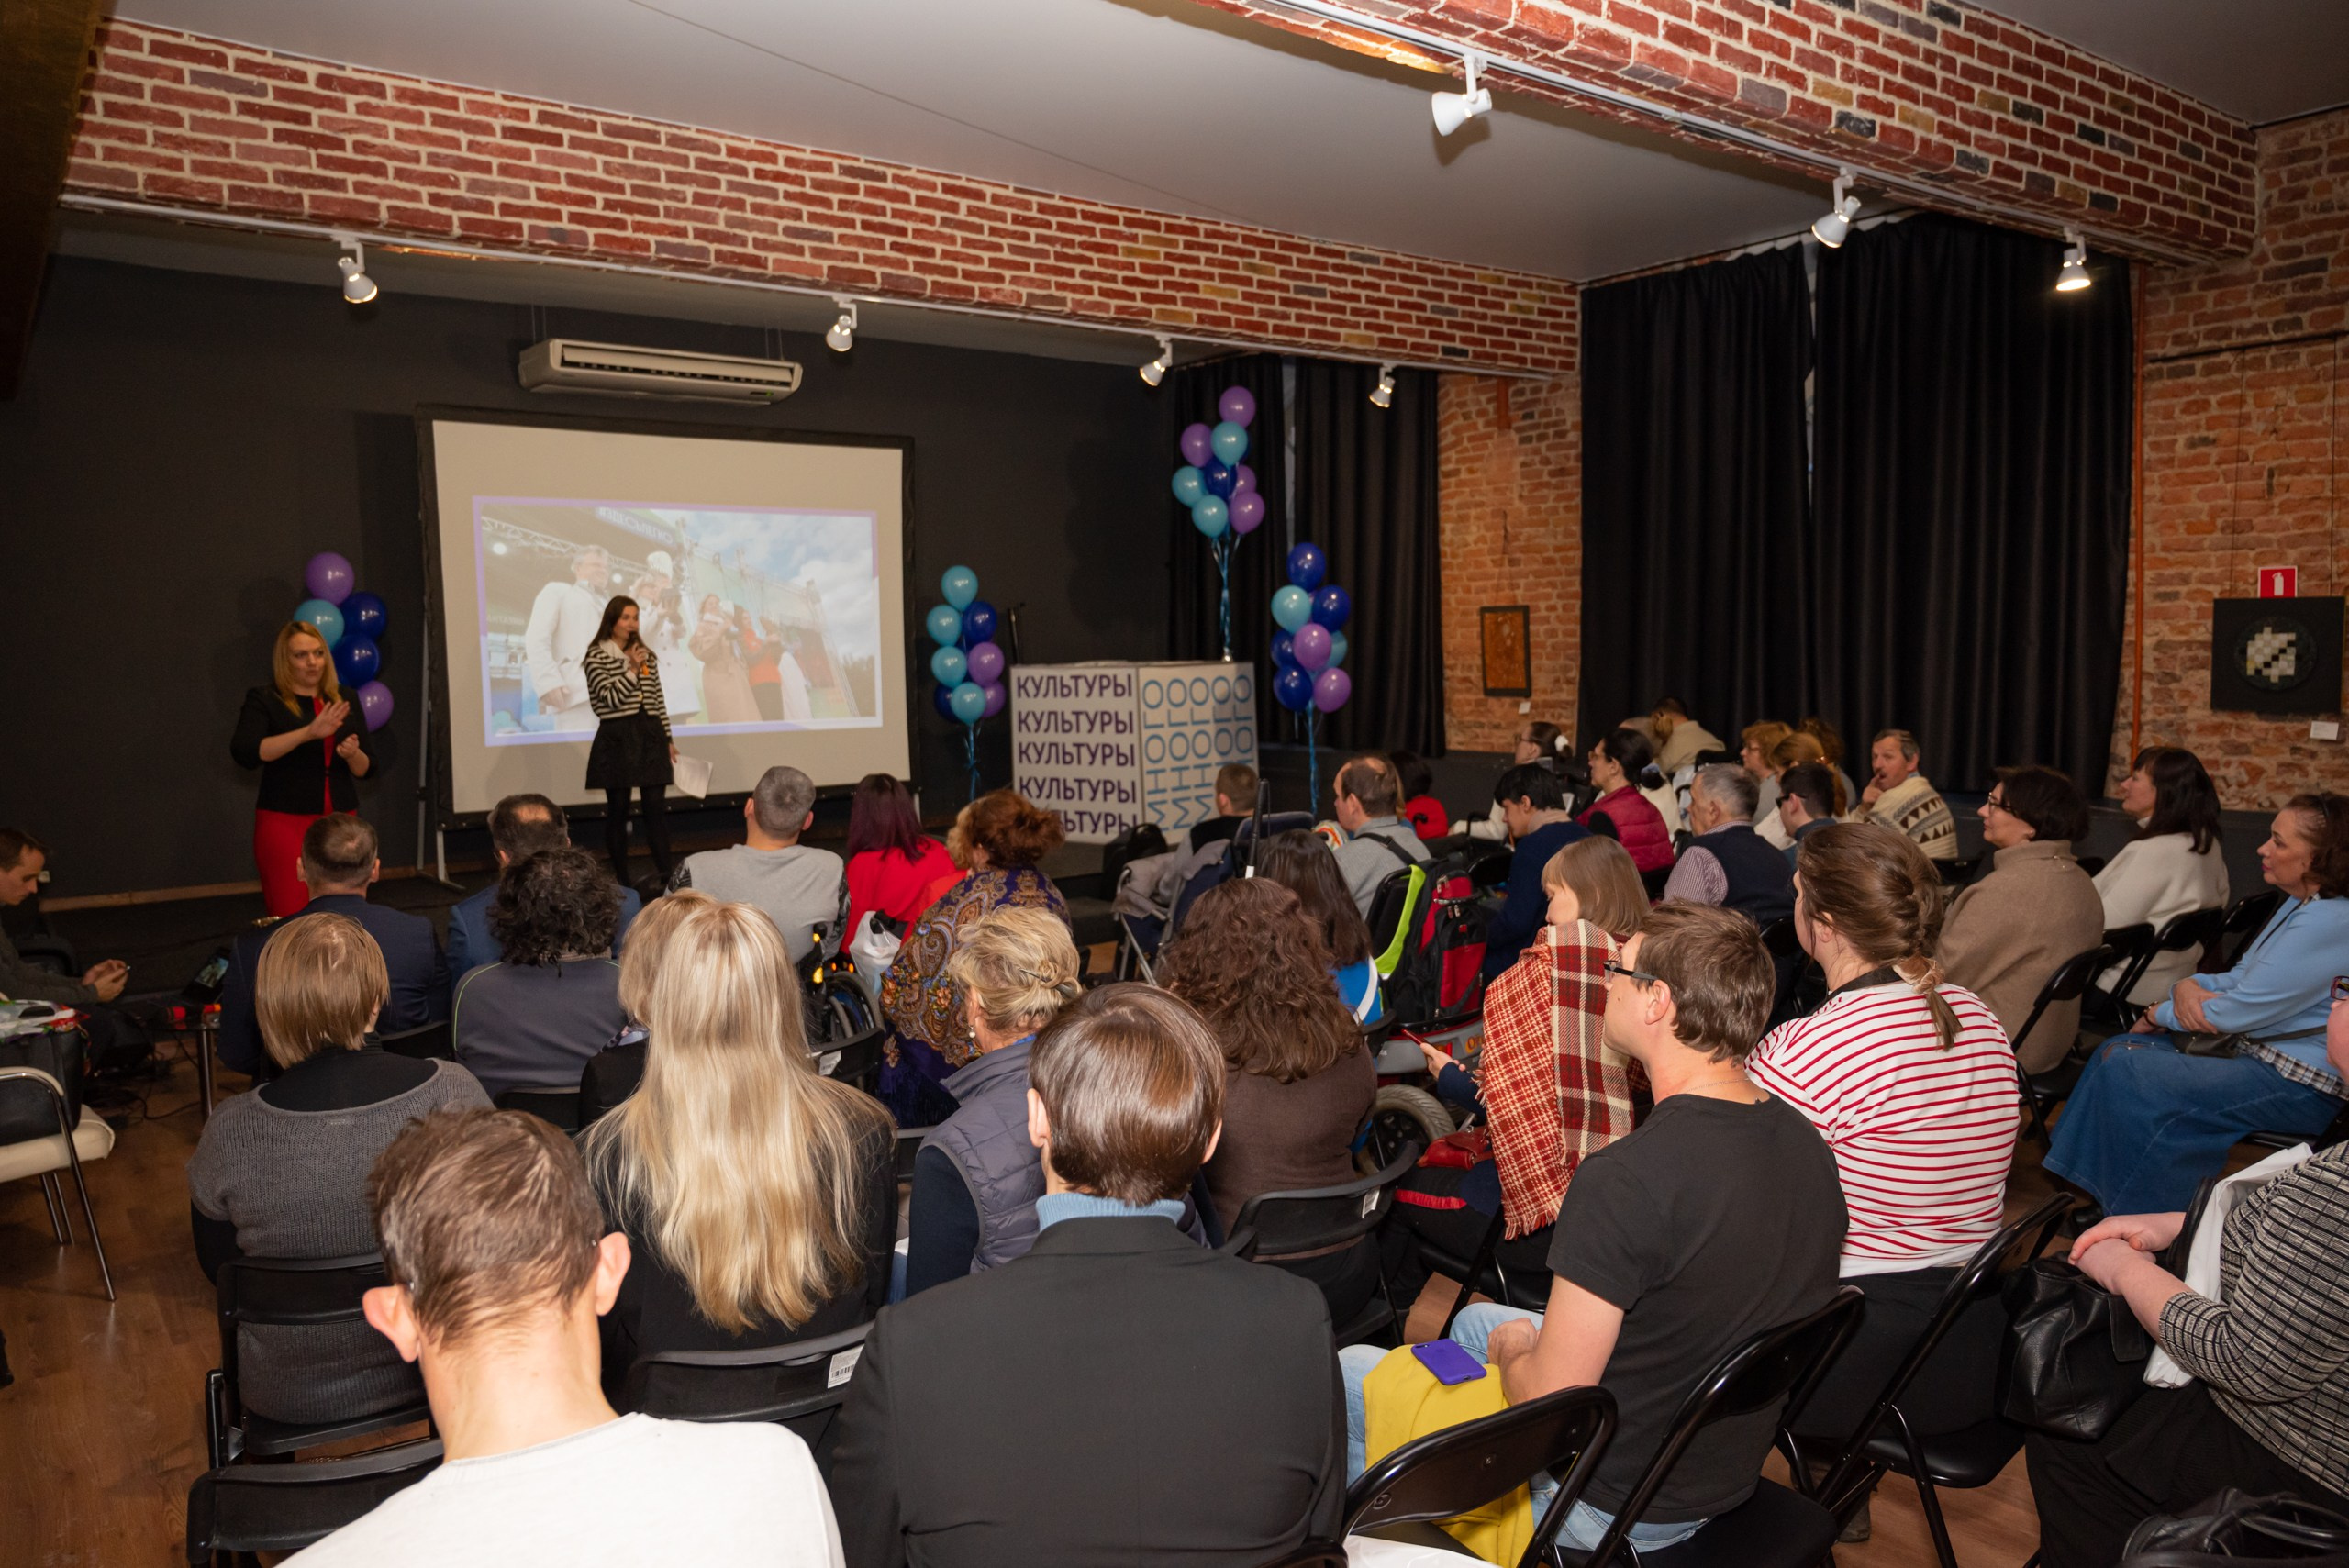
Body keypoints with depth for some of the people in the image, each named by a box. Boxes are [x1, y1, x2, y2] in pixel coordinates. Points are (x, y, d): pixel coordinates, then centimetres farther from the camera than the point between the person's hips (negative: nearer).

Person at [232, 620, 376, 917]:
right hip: (285, 823, -4)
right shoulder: (264, 700, -1)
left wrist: (353, 753, -9)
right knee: (291, 916, -9)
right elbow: (243, 752, -18)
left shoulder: (344, 700, 12)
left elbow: (365, 768, 15)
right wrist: (308, 732, -26)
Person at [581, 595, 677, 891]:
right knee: (618, 809, 3)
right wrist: (632, 670, -16)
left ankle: (665, 875, 0)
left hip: (649, 733, 4)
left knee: (656, 806, 0)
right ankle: (621, 878, 10)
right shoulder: (596, 656, -3)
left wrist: (668, 738, 13)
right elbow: (609, 699, -13)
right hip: (616, 737, -4)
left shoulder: (646, 655, 13)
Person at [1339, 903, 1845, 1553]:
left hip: (1611, 1509, -8)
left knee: (1344, 1374, 9)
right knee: (1475, 1319, 29)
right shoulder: (1808, 1145, -8)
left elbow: (1548, 1401, -26)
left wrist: (1513, 1348, -3)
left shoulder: (1625, 1182, -33)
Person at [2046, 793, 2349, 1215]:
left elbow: (2239, 1010, -23)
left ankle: (2150, 1228, -1)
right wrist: (2187, 987, -11)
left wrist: (2160, 1015, -6)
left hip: (2302, 1085, -11)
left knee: (2128, 1071, -18)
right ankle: (2093, 1196, 8)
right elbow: (2238, 980, 12)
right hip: (2263, 1056, 11)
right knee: (2119, 1050, 6)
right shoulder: (2299, 906, 10)